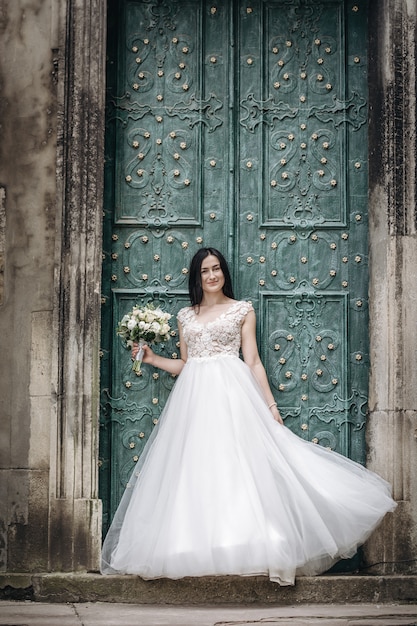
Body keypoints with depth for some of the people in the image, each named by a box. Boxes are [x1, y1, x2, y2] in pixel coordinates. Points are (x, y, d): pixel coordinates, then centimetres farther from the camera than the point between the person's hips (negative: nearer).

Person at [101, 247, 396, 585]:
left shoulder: (242, 310, 8)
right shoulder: (185, 315, 17)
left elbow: (253, 362, 4)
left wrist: (271, 406, -1)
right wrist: (153, 358, 11)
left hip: (231, 393, -3)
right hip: (194, 396, 3)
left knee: (235, 466, -10)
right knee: (195, 471, -2)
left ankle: (243, 546, -8)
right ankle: (197, 549, 1)